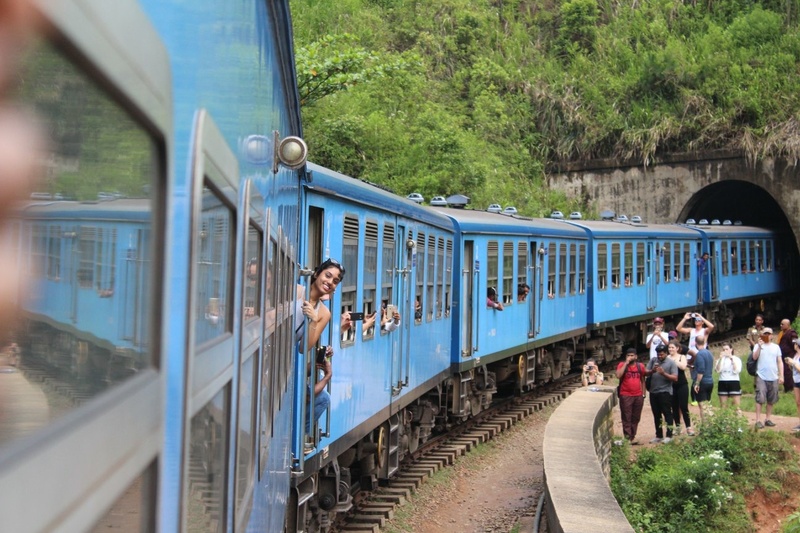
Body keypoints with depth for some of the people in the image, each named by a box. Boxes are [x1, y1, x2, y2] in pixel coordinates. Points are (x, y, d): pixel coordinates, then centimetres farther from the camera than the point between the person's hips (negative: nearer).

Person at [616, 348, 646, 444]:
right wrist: (626, 363, -17)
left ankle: (633, 436, 17)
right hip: (625, 396, -4)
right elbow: (618, 376, -20)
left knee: (636, 418, 9)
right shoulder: (622, 365, -2)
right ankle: (628, 437, -3)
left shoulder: (640, 366, 8)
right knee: (626, 418, -3)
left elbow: (642, 381, 15)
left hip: (638, 396, 4)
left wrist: (644, 394, 11)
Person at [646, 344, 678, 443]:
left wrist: (664, 373, -22)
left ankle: (669, 436, 6)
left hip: (665, 392, -5)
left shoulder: (671, 363, -3)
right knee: (656, 415, 12)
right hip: (653, 392, 5)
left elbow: (675, 378, -10)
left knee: (667, 414, 0)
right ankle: (659, 436, 21)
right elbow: (646, 372, 3)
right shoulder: (653, 361, 9)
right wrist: (652, 371, -17)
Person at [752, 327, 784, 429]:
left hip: (773, 378, 3)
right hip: (761, 377, -3)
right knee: (760, 399, -8)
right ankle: (758, 421, -8)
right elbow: (754, 357, -12)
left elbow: (780, 362, 9)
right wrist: (759, 346, -21)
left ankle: (768, 419, 19)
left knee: (771, 400, 9)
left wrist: (781, 376, 3)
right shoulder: (758, 346, 3)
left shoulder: (776, 347, 9)